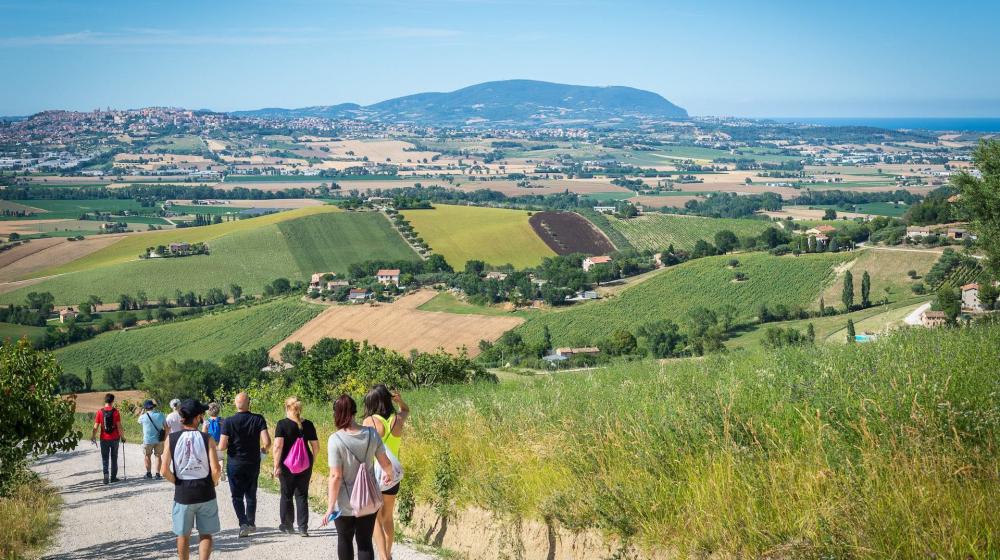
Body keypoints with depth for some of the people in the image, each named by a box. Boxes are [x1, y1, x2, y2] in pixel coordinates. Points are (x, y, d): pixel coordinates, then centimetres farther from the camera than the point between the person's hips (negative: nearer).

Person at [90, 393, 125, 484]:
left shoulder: (100, 412, -5)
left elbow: (96, 427, -4)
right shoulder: (115, 412, -8)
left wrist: (93, 437, 9)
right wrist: (122, 436, 3)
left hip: (104, 439, 0)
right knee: (114, 458, 12)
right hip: (115, 438, 0)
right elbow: (119, 426, -9)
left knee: (105, 458, 8)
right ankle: (113, 477, 16)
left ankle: (106, 474, -11)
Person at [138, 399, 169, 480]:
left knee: (147, 455, 16)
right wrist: (165, 438, 9)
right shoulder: (161, 415, -4)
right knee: (158, 456, 12)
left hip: (148, 440, -2)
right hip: (159, 440, 2)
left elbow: (139, 422, 14)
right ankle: (157, 474, 9)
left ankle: (149, 473, 18)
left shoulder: (144, 416, -11)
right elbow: (167, 428, -1)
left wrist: (141, 413, 24)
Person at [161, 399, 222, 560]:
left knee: (183, 535, 16)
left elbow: (164, 471, -10)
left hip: (182, 493, 1)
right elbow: (216, 470, -14)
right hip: (205, 493, -1)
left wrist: (177, 482, 8)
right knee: (206, 534, 11)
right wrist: (213, 483, 7)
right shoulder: (207, 439, -11)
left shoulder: (172, 439, -7)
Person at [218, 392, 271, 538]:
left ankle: (243, 523, -10)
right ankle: (251, 523, 25)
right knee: (251, 495, 18)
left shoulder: (229, 422, -12)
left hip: (235, 464, -2)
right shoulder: (258, 419, -9)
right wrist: (264, 449, 7)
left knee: (237, 496, 5)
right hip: (253, 463, 2)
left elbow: (222, 447, -14)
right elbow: (267, 442, -15)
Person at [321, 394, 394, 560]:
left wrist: (330, 507, -12)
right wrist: (389, 474, 27)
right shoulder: (371, 433, -7)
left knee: (345, 539, 19)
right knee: (365, 542, 11)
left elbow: (335, 476, -19)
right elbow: (386, 463, 4)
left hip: (345, 503, -3)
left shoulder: (335, 439, -18)